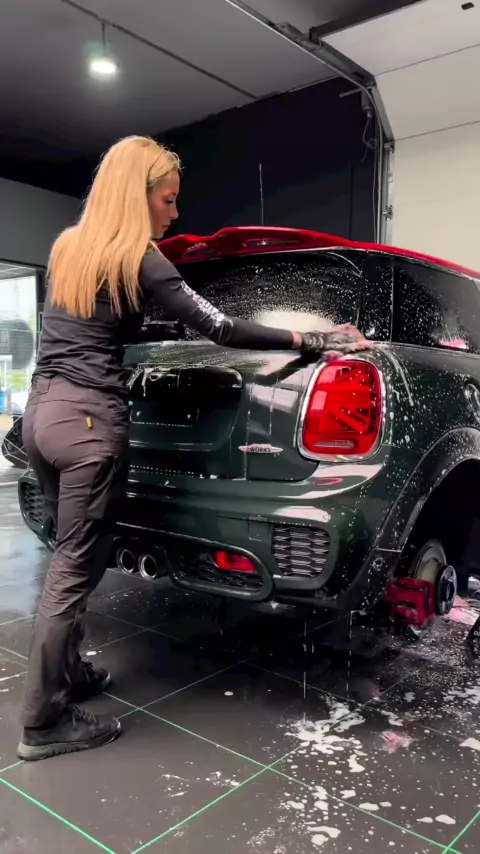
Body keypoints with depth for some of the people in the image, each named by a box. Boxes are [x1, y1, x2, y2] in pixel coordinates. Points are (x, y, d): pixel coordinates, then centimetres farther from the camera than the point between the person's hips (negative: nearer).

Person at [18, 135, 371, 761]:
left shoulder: (67, 248, 14)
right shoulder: (137, 259, -9)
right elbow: (219, 328, -11)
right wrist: (312, 340, -6)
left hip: (41, 410, 9)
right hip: (88, 421, -8)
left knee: (69, 560, 19)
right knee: (77, 570, 1)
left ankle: (66, 674, 34)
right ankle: (44, 723, 13)